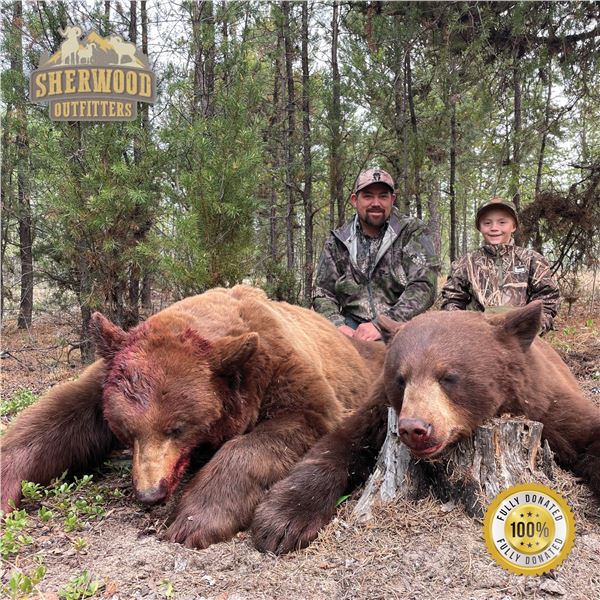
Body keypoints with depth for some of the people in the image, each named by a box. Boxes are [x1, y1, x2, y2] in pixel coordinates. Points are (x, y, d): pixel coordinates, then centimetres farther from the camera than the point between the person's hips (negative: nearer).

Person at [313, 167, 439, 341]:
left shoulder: (411, 233, 1)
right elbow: (323, 294, 9)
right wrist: (338, 325, -14)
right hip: (353, 328, 1)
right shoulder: (337, 242, 8)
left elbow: (423, 287, -11)